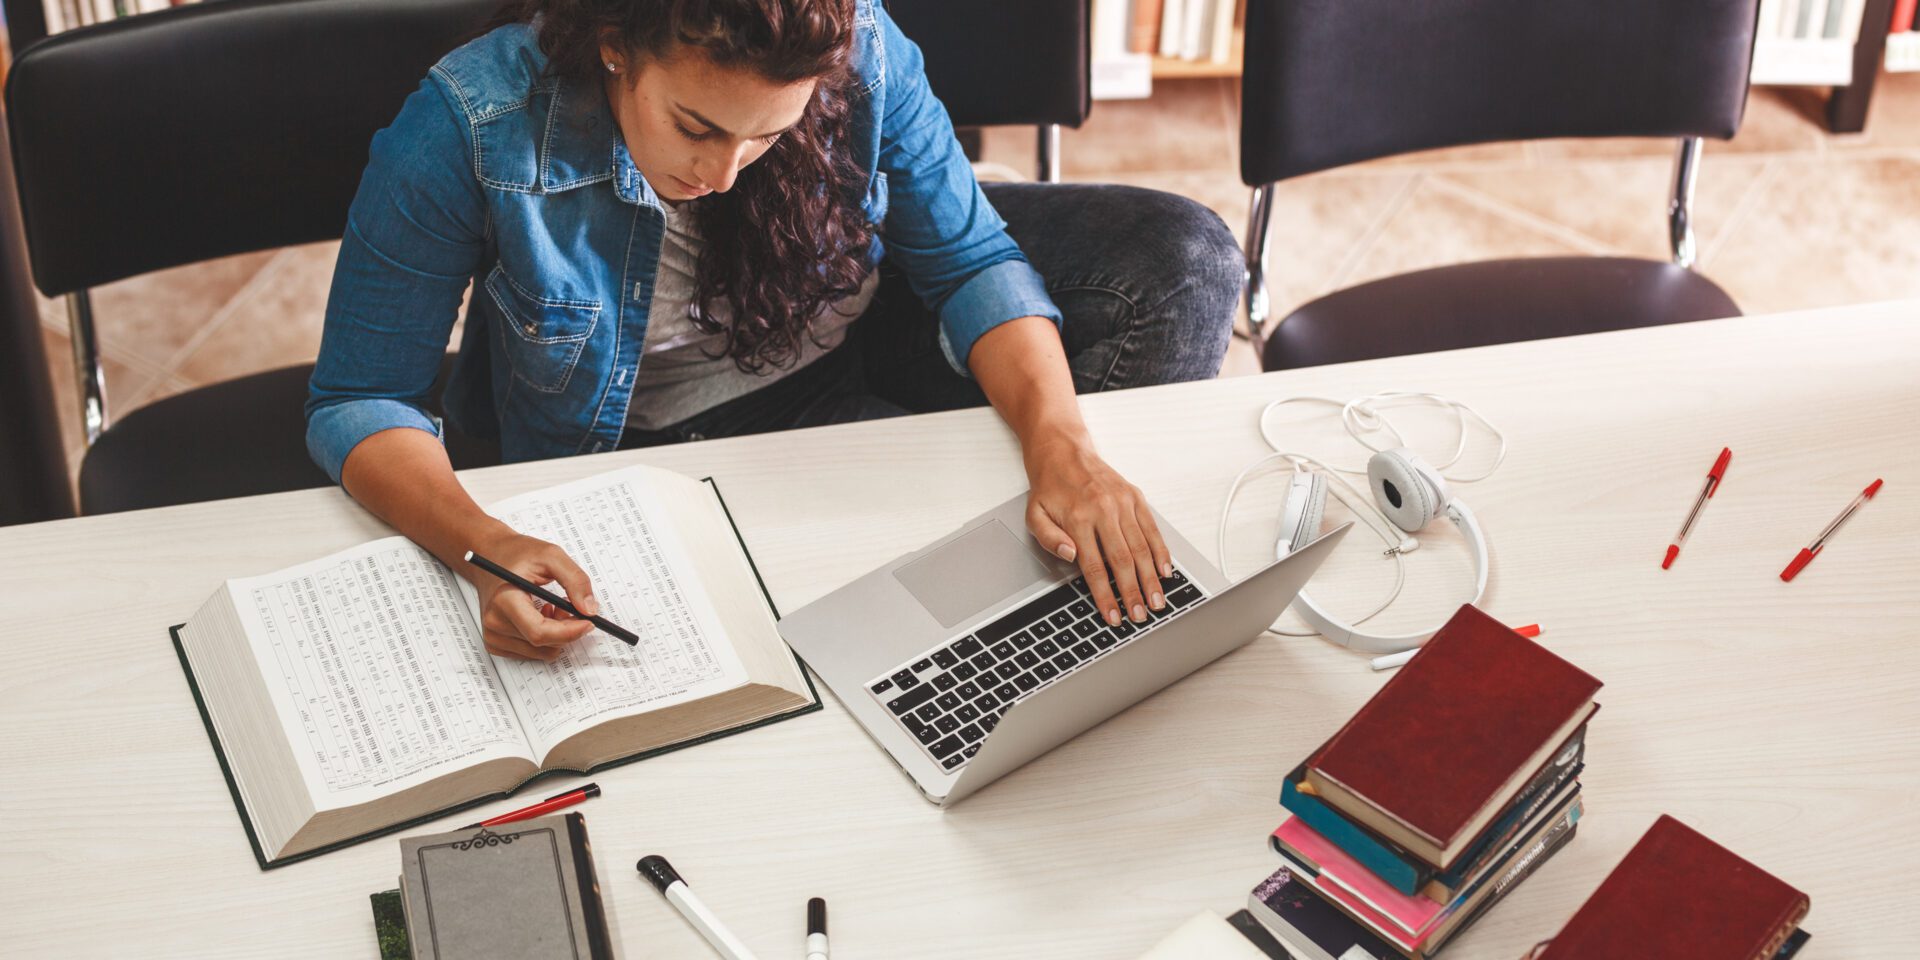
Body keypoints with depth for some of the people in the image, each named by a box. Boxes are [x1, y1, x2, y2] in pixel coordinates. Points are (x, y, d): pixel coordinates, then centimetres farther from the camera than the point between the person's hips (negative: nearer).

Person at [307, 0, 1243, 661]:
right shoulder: (467, 132, -31)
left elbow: (970, 262, -17)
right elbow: (360, 401, -24)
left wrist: (1060, 449, -34)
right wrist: (480, 543, -45)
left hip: (860, 338, 3)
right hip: (664, 439, -2)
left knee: (1183, 260, -11)